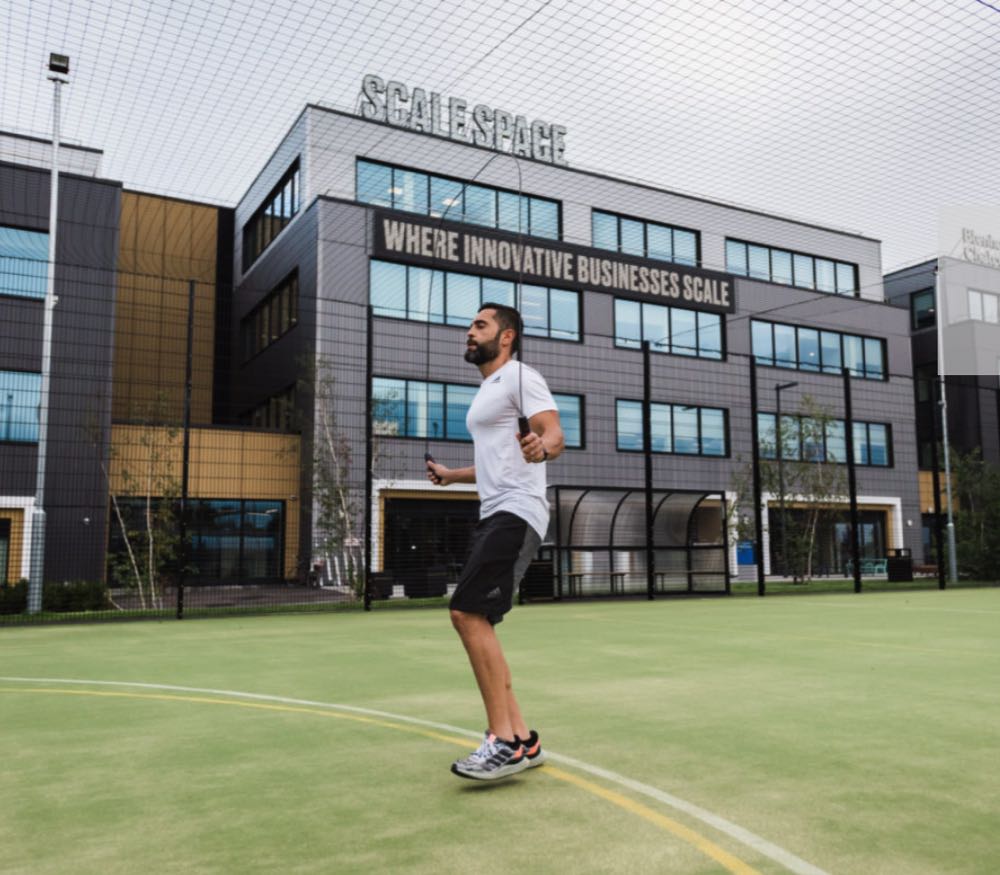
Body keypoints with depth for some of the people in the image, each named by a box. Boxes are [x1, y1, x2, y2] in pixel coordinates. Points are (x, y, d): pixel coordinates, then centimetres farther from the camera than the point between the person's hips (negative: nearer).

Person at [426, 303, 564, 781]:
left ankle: (504, 742, -13)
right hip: (492, 515, 10)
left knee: (467, 613, -20)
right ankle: (521, 739, 10)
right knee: (472, 621, 4)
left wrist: (541, 446, -39)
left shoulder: (520, 377, -4)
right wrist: (452, 475, 38)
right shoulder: (485, 393, 24)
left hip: (516, 512, -10)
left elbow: (555, 434, -18)